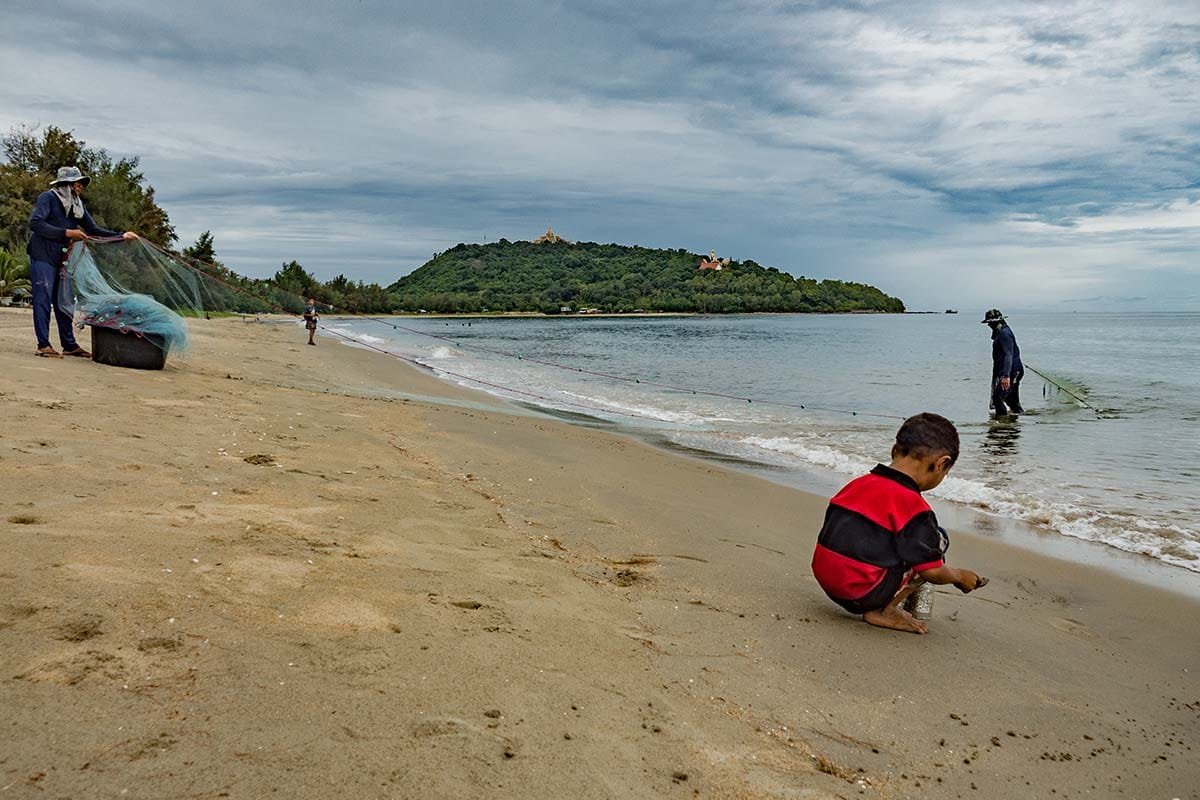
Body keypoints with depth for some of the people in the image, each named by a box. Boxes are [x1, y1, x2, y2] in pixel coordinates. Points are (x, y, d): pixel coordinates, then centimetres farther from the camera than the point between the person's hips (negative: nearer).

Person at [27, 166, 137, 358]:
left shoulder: (77, 204, 13)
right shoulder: (48, 198, -8)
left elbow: (93, 229, 14)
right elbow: (35, 223, -19)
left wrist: (121, 236, 5)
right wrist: (66, 233, -21)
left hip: (62, 259, 7)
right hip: (42, 257, -7)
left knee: (65, 301, 8)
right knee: (43, 299, -5)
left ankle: (69, 344, 13)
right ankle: (43, 345, -3)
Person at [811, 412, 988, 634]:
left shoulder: (857, 484, 10)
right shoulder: (912, 504, -13)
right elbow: (932, 572, -8)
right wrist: (960, 576, 15)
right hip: (865, 594, -8)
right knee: (939, 540, 4)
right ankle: (883, 611, 1)